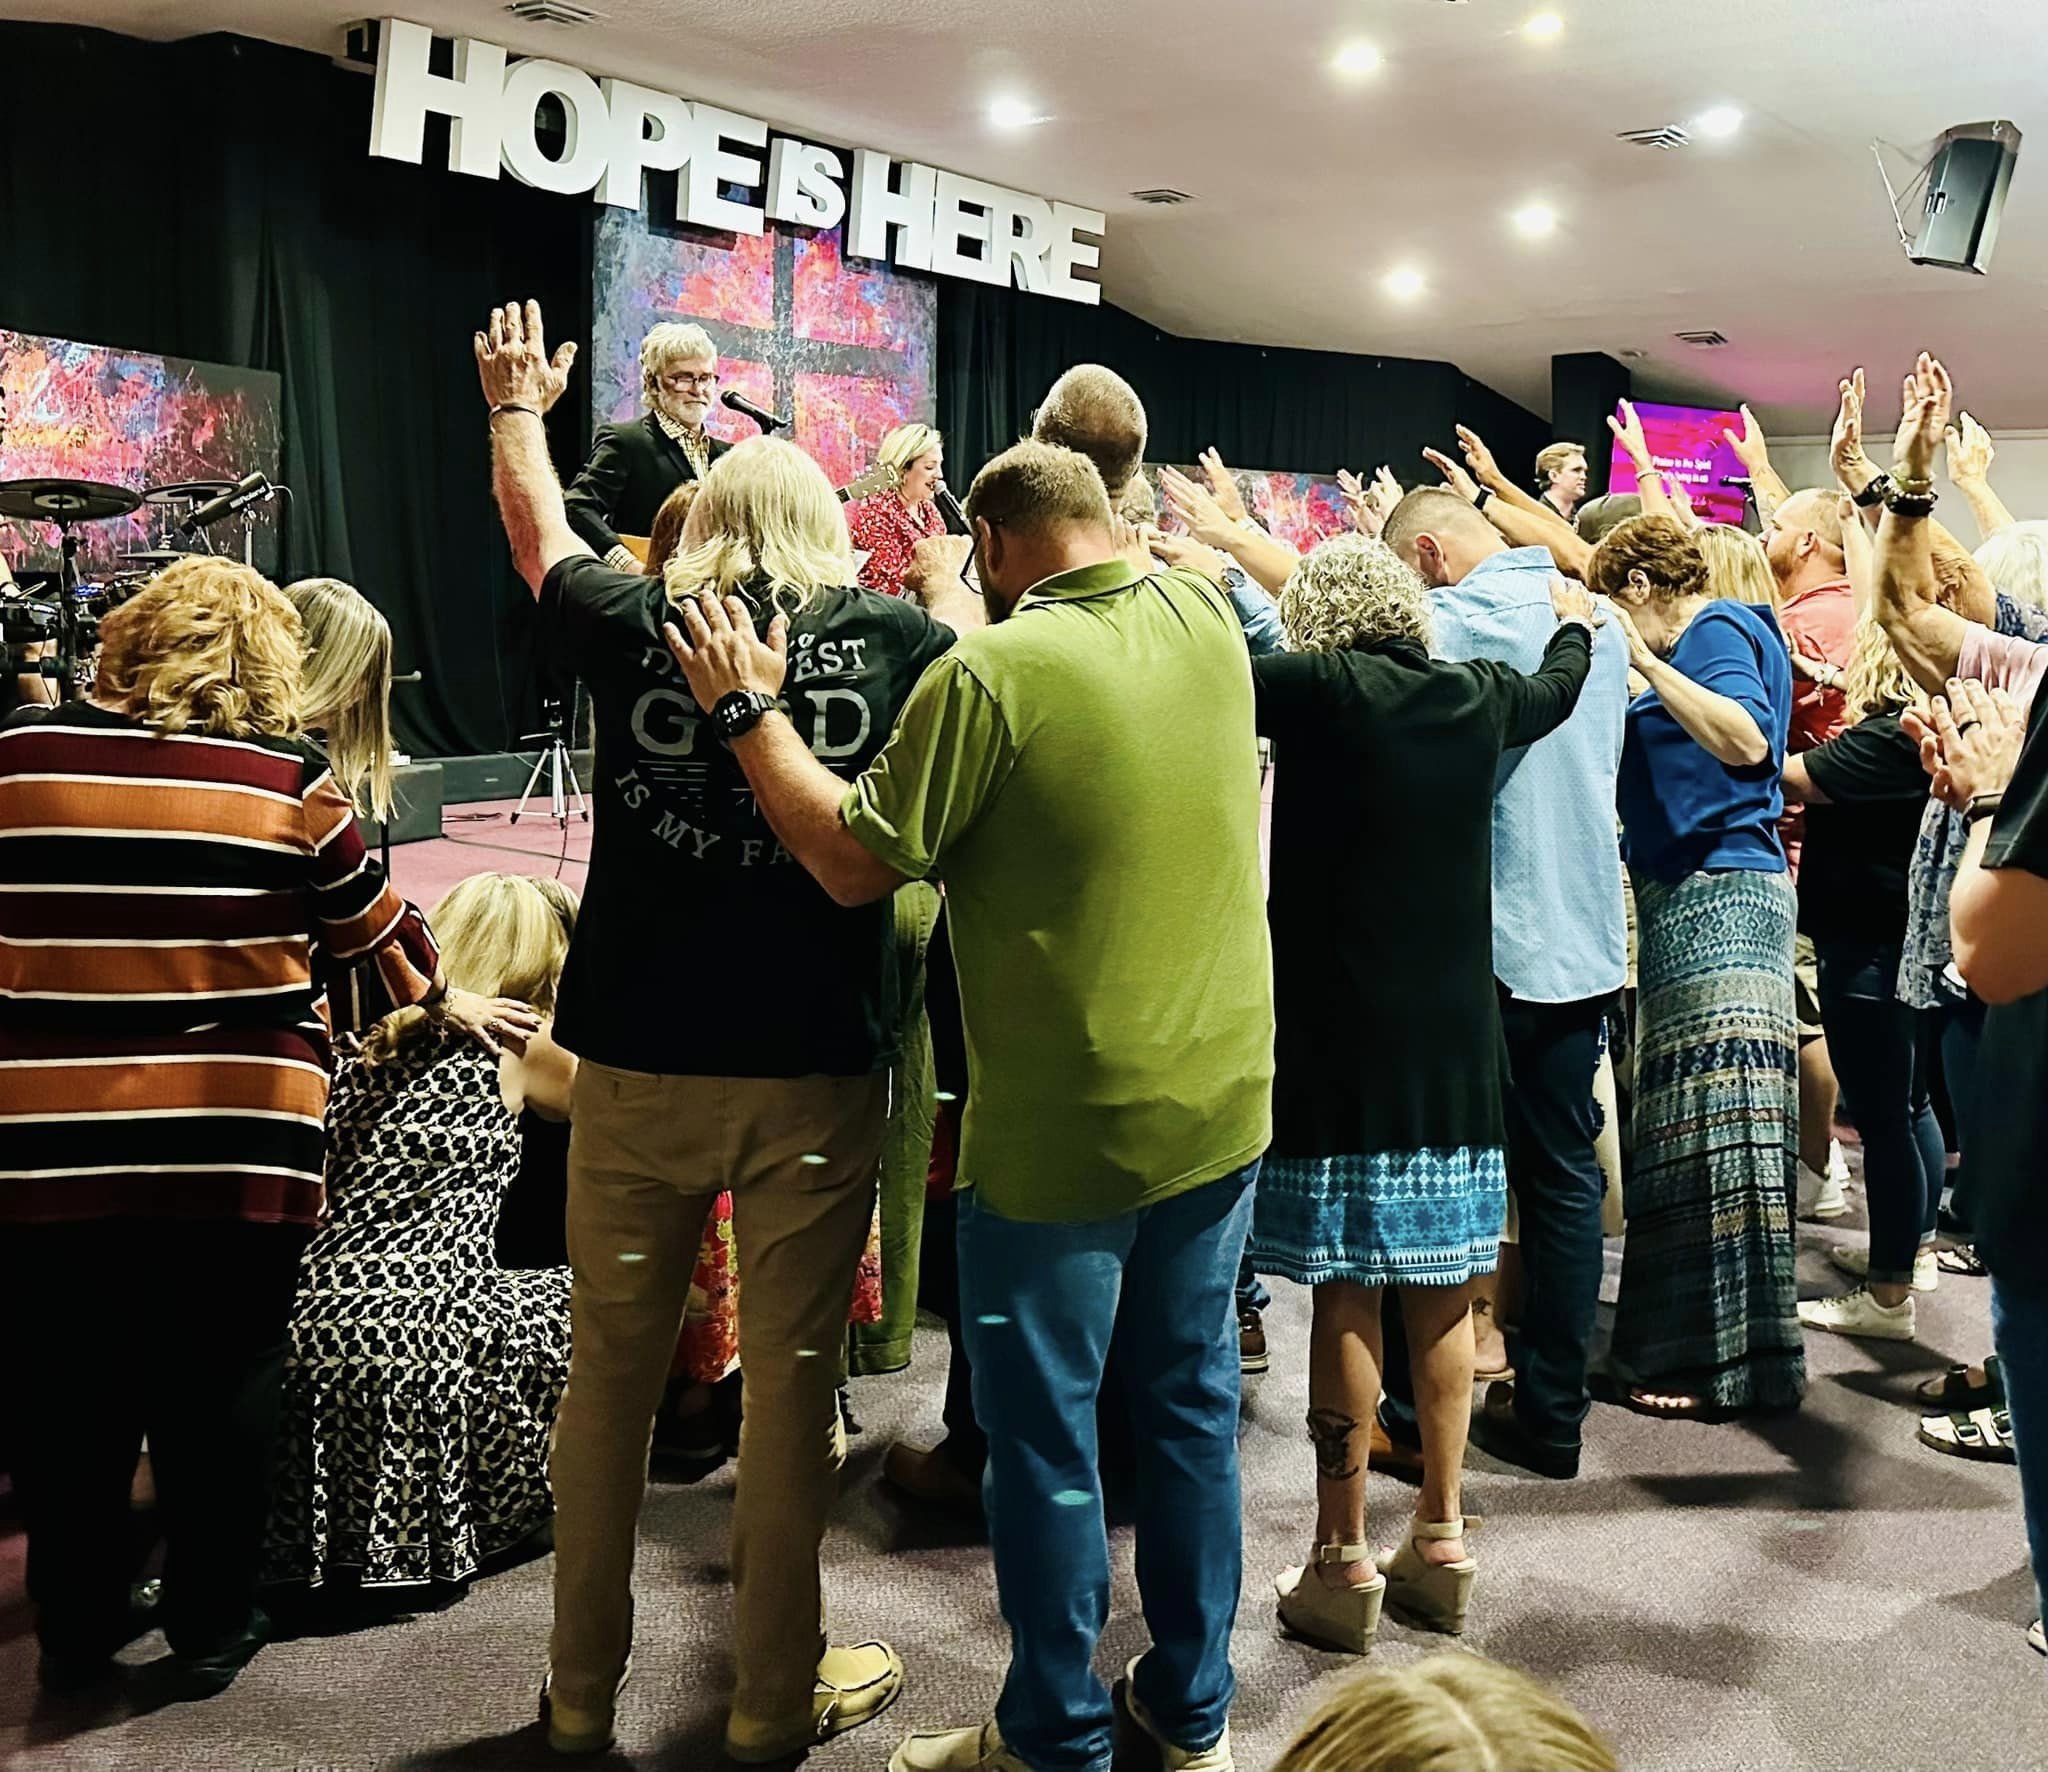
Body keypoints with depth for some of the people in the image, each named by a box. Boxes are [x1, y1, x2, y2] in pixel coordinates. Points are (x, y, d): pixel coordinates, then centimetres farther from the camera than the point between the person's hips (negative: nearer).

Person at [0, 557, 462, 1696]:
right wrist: (437, 996, 29)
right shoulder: (288, 775, -3)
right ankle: (212, 1631, 26)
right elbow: (373, 921, 11)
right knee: (220, 1398, 13)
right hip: (235, 1150, -1)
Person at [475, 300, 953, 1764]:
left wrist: (519, 402, 40)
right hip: (817, 1066, -1)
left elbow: (538, 529, 23)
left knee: (609, 1378, 14)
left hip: (640, 1059, 2)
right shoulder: (896, 637, -1)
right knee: (791, 1383, 9)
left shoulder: (638, 629, 2)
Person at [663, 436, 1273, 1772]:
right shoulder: (1209, 623, 2)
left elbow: (856, 865, -14)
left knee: (1047, 1435, 9)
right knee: (1194, 1403, 18)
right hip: (1222, 1102, 7)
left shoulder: (994, 672, -18)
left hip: (1064, 1132, -6)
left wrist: (750, 709, -5)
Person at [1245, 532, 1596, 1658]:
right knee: (1442, 1292, 12)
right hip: (1456, 1033, 5)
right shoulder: (1479, 698, 6)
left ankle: (1343, 1560, 8)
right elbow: (1560, 685, 27)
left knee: (1345, 1293, 0)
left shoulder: (1319, 688, -11)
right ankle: (1440, 1541, 22)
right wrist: (1574, 618, 48)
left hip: (1339, 1038, -5)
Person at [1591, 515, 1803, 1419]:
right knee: (1693, 1122, 12)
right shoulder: (1703, 637, 20)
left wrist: (1645, 660, -20)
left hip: (1719, 897, -10)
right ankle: (1693, 1334, 20)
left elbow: (1748, 741, -23)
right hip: (1694, 897, 10)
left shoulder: (1721, 627, -7)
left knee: (1717, 1119, -6)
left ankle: (1725, 1357, 0)